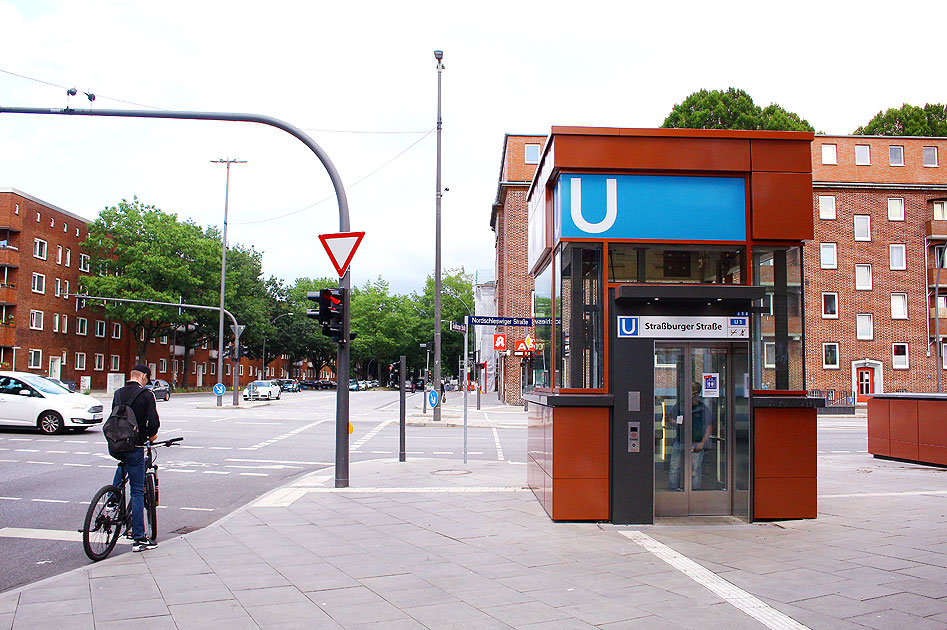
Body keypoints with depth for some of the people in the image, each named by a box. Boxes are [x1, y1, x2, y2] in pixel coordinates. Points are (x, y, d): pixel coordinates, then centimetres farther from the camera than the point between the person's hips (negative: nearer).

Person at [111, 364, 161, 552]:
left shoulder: (118, 394, 8)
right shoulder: (146, 395, -11)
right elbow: (153, 422, -15)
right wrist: (151, 435, 6)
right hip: (135, 447, -6)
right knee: (137, 492, -2)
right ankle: (139, 539, 1)